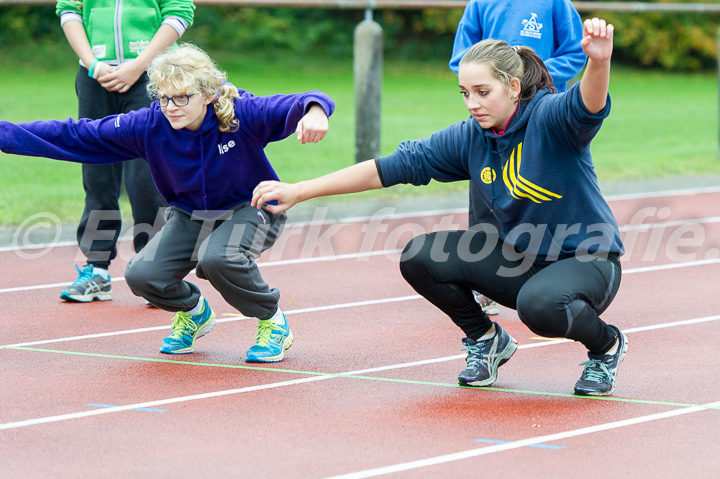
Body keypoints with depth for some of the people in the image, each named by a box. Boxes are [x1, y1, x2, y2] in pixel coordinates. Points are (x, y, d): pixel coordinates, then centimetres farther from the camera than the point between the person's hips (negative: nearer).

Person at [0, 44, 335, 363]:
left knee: (217, 258, -36)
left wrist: (314, 111, -63)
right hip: (190, 216, 4)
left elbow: (291, 107, -36)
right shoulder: (149, 125, -17)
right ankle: (194, 312, 18)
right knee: (142, 275, -18)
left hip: (250, 209, -4)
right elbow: (73, 136, -13)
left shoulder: (242, 114, -25)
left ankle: (272, 321, -6)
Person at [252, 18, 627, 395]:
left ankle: (606, 344, -3)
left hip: (588, 261, -6)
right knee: (420, 258, -10)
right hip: (519, 257, 6)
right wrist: (299, 191, -6)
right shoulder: (468, 138, -3)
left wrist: (599, 62, -67)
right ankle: (487, 341, 14)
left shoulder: (548, 118, -19)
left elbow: (587, 106, -42)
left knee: (540, 305, -38)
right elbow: (393, 166, -2)